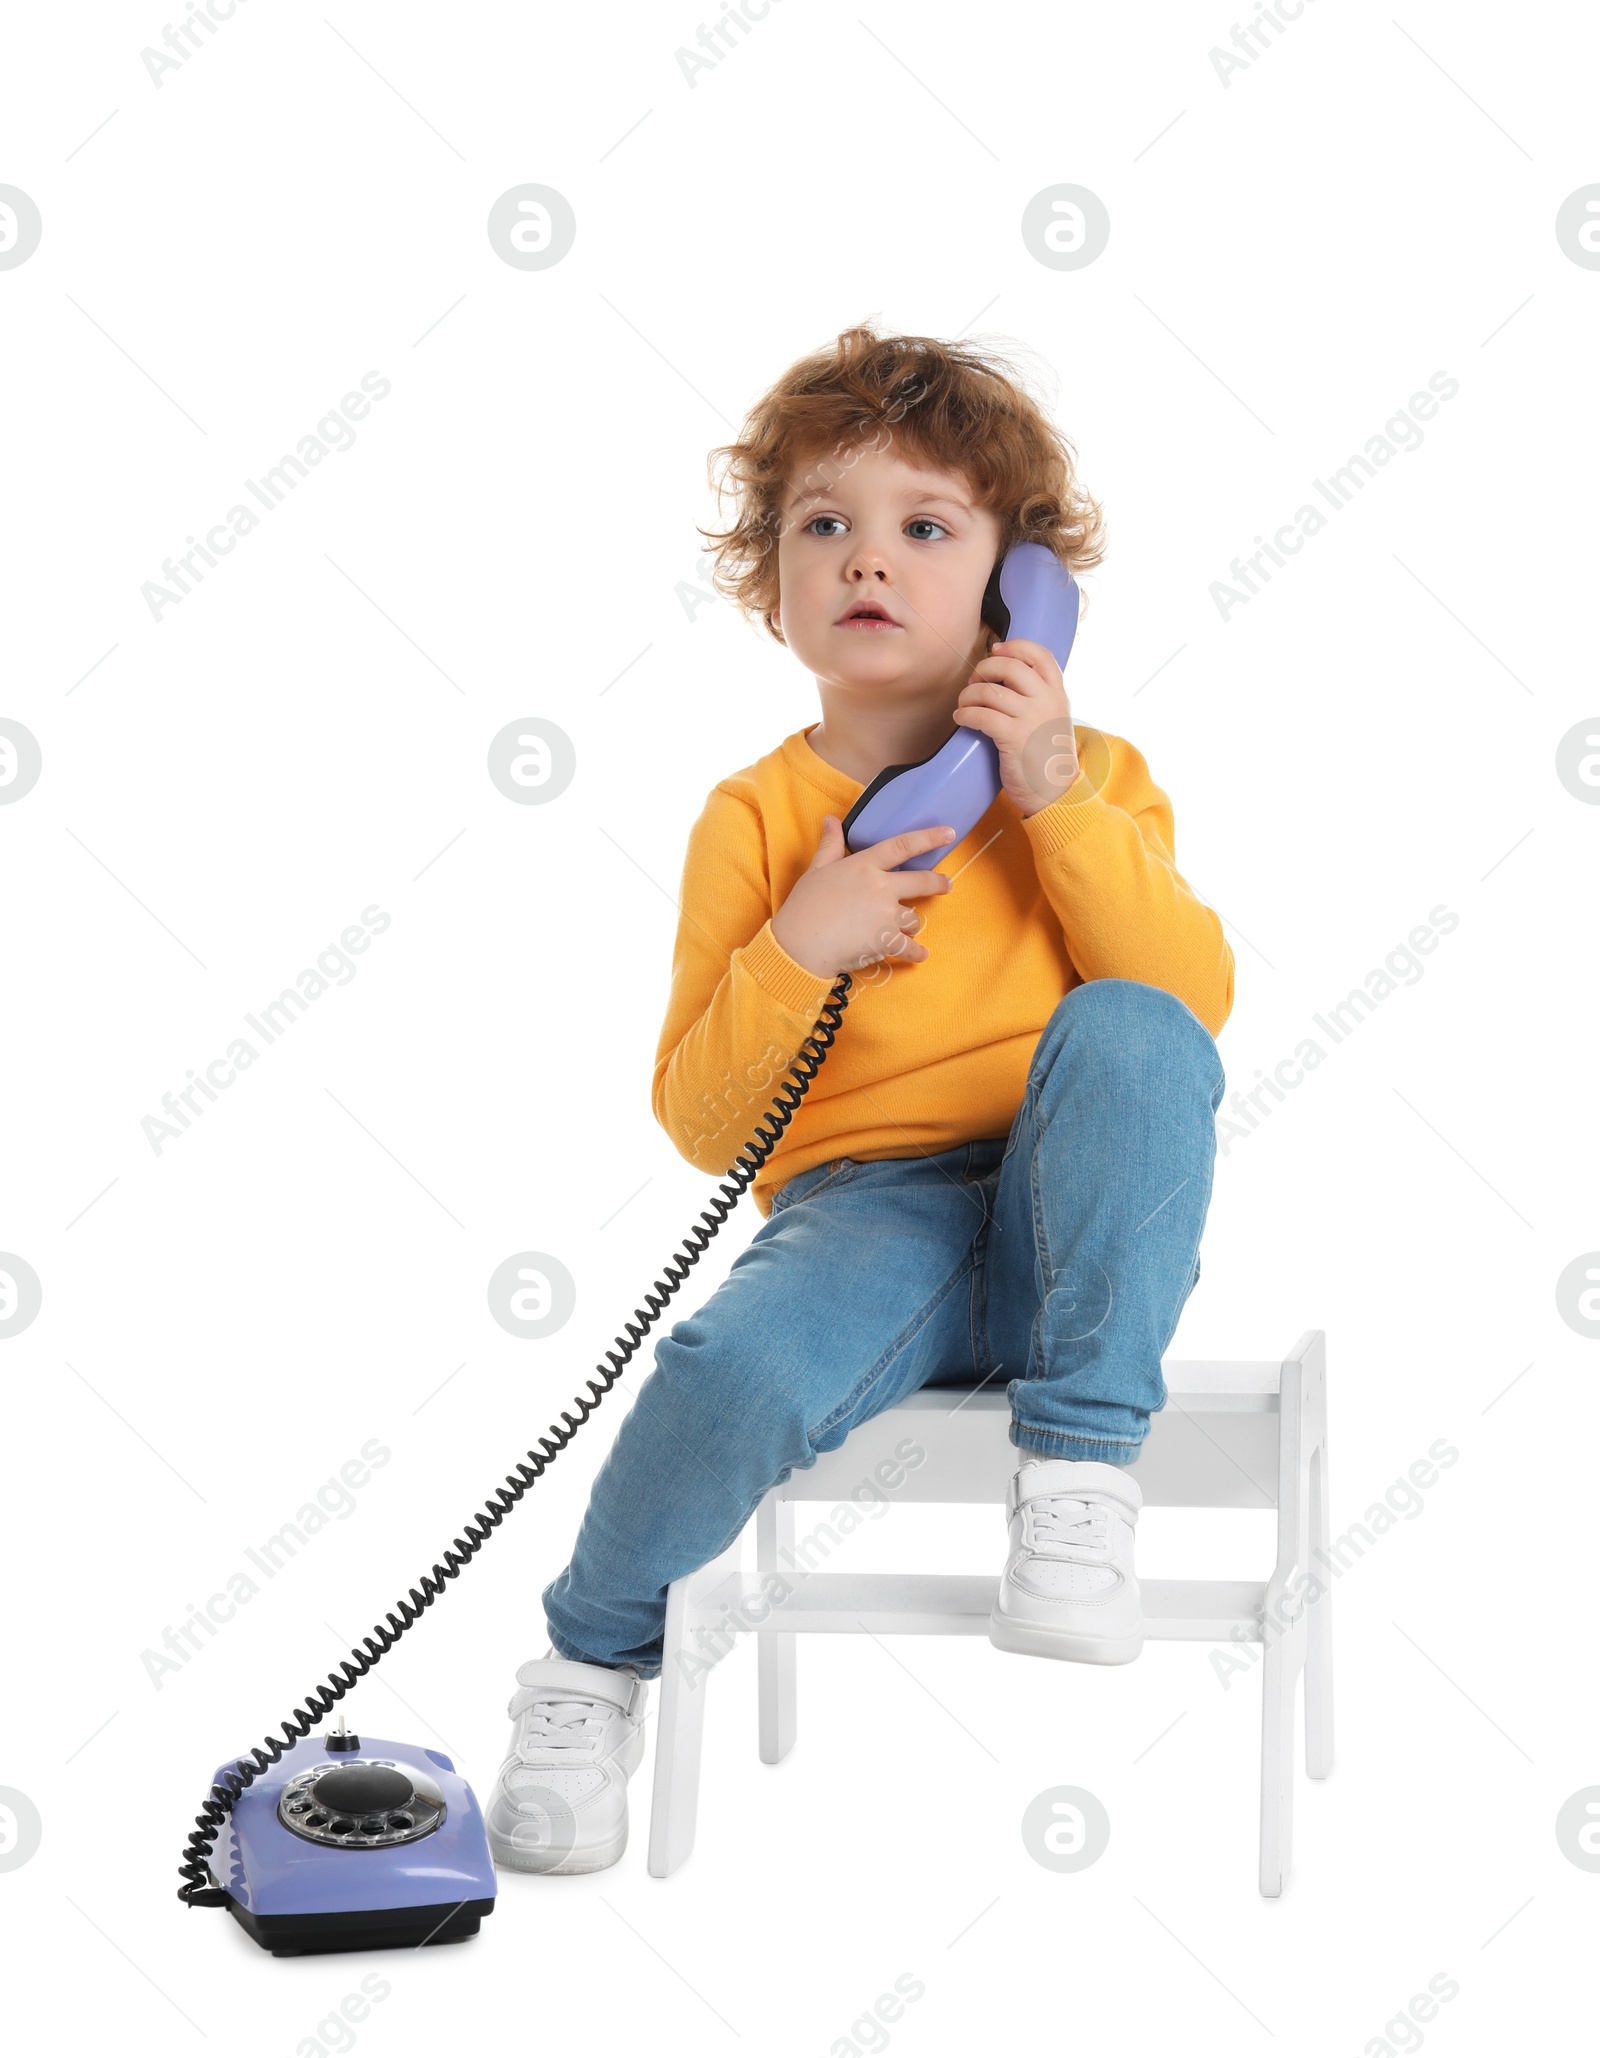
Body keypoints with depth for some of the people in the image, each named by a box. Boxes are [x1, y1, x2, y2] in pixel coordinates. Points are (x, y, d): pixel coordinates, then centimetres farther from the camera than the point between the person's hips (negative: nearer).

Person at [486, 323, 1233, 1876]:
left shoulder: (1089, 778, 9)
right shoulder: (754, 820, 6)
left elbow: (1196, 1002, -7)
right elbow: (701, 1124, 4)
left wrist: (1058, 804, -14)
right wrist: (793, 951, -13)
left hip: (1074, 1224, 1)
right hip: (864, 1213, -1)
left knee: (1127, 1030, -30)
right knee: (736, 1371, -33)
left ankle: (1082, 1468, -18)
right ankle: (595, 1662, -1)